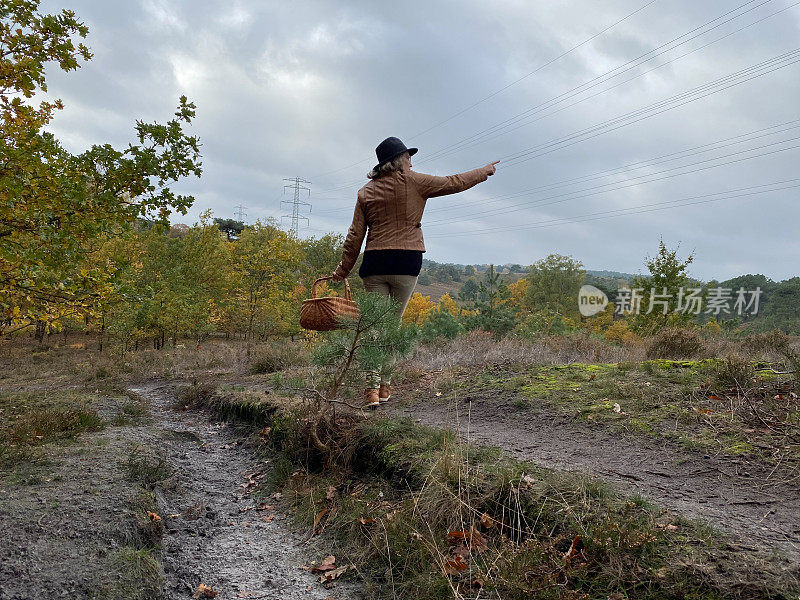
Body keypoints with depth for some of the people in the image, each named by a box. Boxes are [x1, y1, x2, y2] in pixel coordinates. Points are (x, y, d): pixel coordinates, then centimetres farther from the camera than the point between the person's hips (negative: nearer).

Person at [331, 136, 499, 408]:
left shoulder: (366, 191, 11)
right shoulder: (412, 182, 3)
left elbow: (355, 235, 8)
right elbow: (454, 183, 12)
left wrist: (343, 270, 15)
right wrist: (485, 171, 27)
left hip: (374, 263, 2)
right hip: (406, 262, -2)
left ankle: (372, 389, -6)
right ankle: (384, 386, 10)